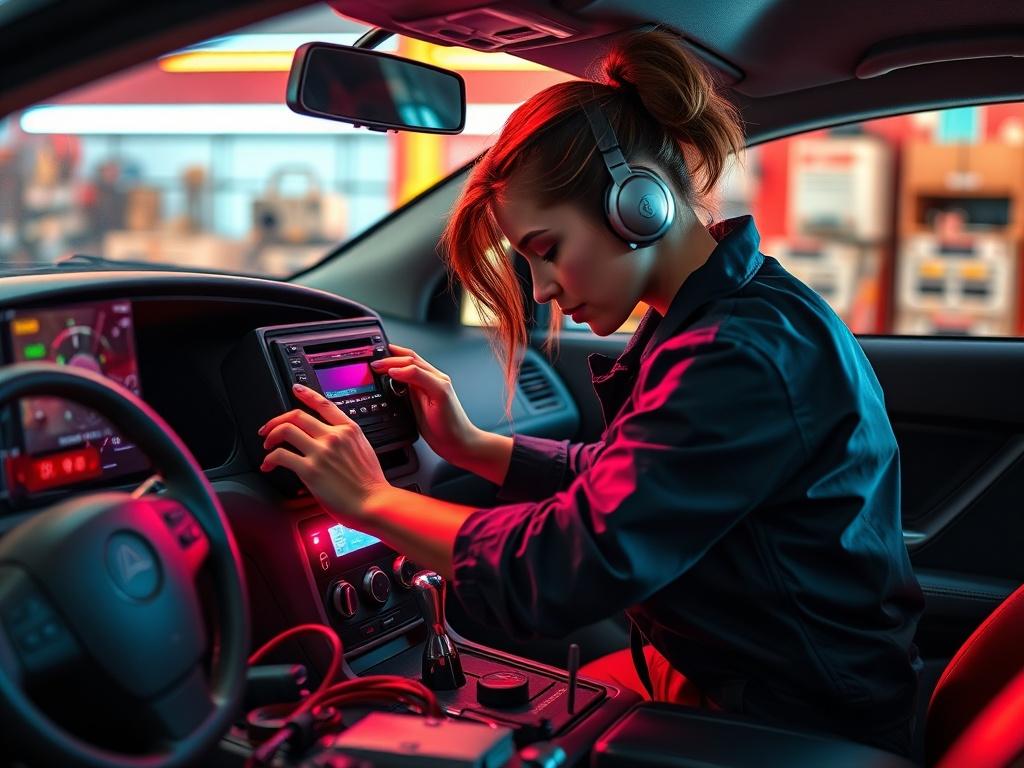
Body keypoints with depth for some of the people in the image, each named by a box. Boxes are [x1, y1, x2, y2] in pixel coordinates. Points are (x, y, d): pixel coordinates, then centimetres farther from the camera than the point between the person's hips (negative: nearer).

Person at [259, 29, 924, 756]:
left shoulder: (746, 357, -30)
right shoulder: (707, 318, 1)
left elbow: (569, 567, -30)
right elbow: (612, 483, 9)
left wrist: (373, 501, -18)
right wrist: (469, 445, -2)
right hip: (710, 667, 8)